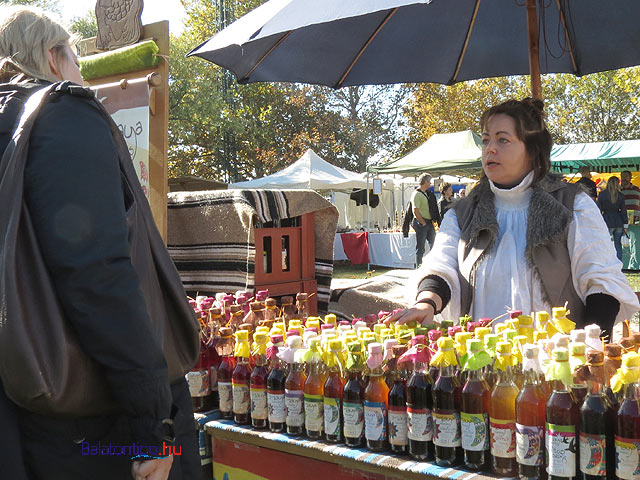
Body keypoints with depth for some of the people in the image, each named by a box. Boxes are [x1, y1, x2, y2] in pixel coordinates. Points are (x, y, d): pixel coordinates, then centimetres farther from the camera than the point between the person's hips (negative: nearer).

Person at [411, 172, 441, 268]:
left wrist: (432, 221, 8)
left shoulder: (427, 193, 15)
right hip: (421, 223, -9)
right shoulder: (416, 194, -13)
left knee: (433, 244, 12)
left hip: (429, 222, 9)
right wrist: (423, 223, -15)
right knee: (420, 248, -2)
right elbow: (415, 211, -20)